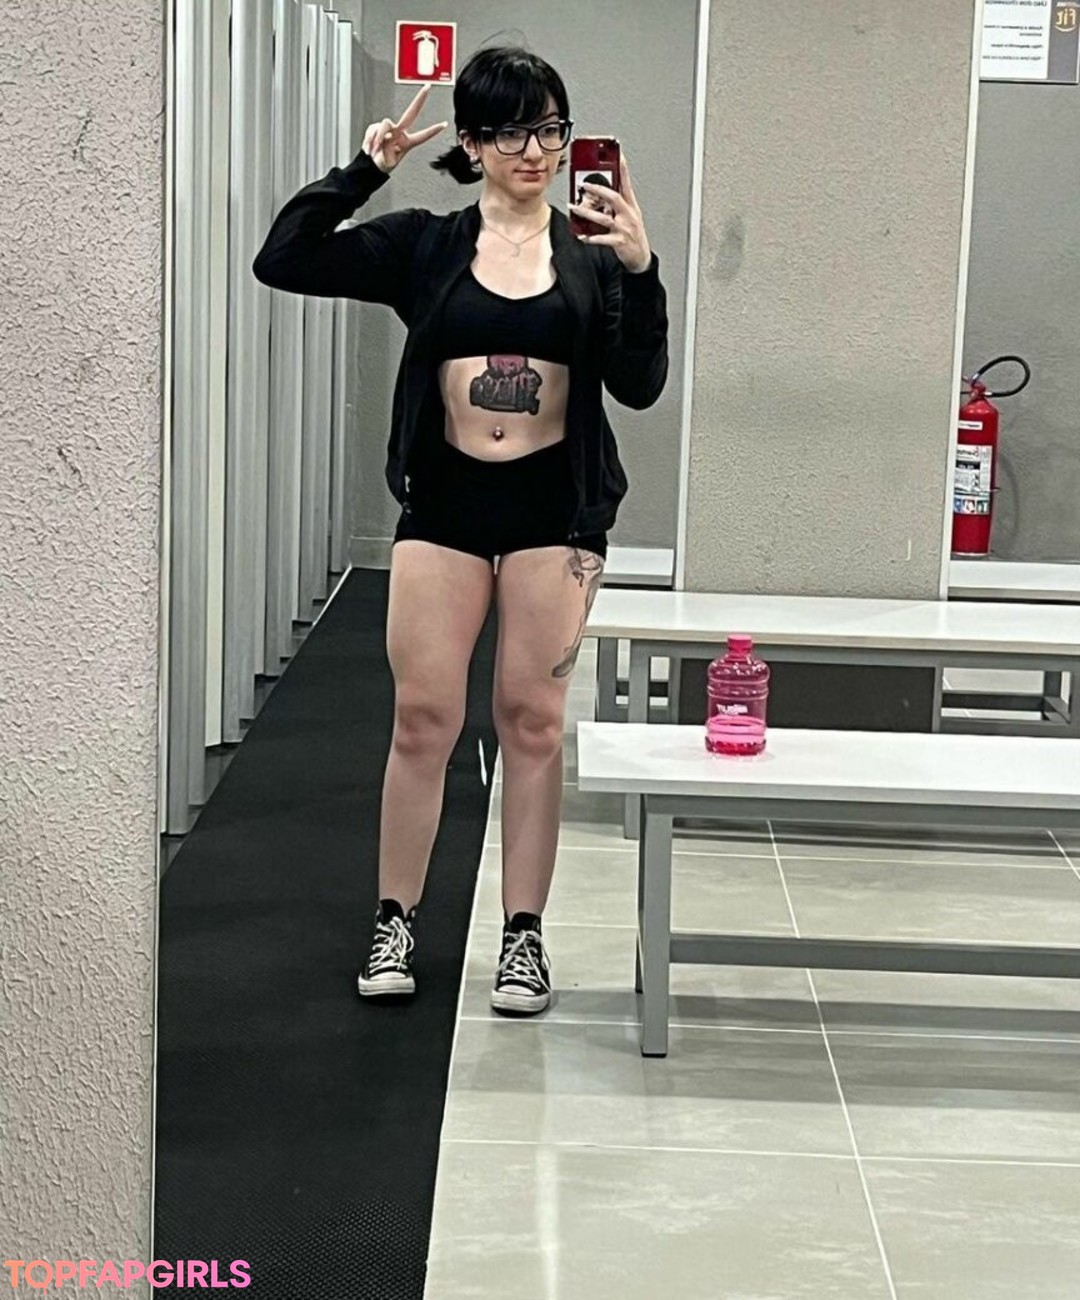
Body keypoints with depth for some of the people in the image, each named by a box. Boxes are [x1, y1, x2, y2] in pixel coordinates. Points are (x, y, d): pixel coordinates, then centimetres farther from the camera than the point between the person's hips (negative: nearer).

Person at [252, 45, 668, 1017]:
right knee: (423, 719, 3)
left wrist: (639, 273, -17)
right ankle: (395, 924, 16)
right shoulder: (424, 246, 2)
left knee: (533, 721, 5)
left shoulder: (591, 255, 2)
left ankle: (524, 934, 13)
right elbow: (284, 263, -5)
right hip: (445, 503, 0)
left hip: (553, 507, 0)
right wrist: (363, 172, -10)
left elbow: (639, 386, -5)